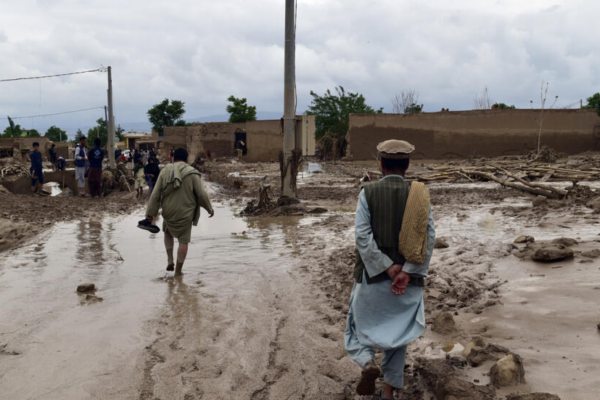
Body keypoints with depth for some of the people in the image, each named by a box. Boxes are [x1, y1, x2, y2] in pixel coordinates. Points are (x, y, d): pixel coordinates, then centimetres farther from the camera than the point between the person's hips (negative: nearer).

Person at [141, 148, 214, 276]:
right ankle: (178, 270, 9)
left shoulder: (165, 171, 0)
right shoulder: (192, 173, -7)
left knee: (168, 233, 28)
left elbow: (156, 194, -2)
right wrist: (209, 208, 5)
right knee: (183, 241, 7)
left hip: (168, 212, 3)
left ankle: (170, 260, 18)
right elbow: (202, 194, -9)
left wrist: (150, 213, 1)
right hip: (185, 214, -2)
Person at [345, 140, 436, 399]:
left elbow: (363, 236, -16)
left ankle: (368, 363, -9)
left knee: (360, 324, 18)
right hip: (408, 279, 2)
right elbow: (428, 237, -12)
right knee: (397, 332, 17)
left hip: (372, 276, -2)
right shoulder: (419, 194, -2)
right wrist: (407, 272, -15)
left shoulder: (368, 193, -7)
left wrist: (388, 268, -13)